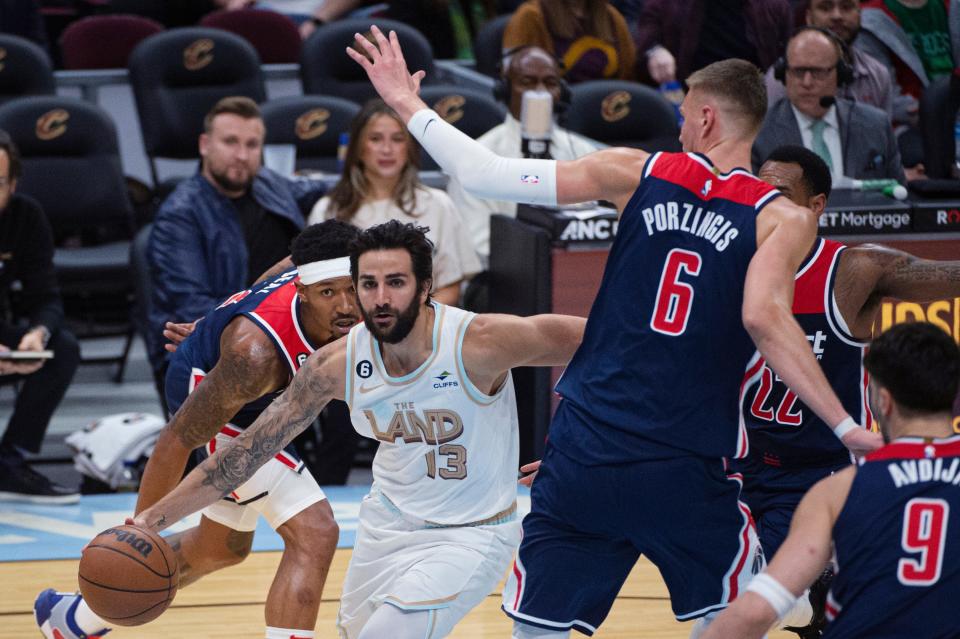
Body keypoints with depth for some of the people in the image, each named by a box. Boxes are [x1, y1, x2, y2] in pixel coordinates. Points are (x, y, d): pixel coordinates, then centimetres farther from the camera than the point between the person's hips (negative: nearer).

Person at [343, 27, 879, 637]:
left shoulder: (637, 173, 4)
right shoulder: (783, 219, -2)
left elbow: (486, 175, 2)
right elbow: (764, 318, -19)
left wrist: (409, 104, 15)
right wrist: (848, 430, -19)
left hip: (585, 448, 2)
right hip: (684, 468, -2)